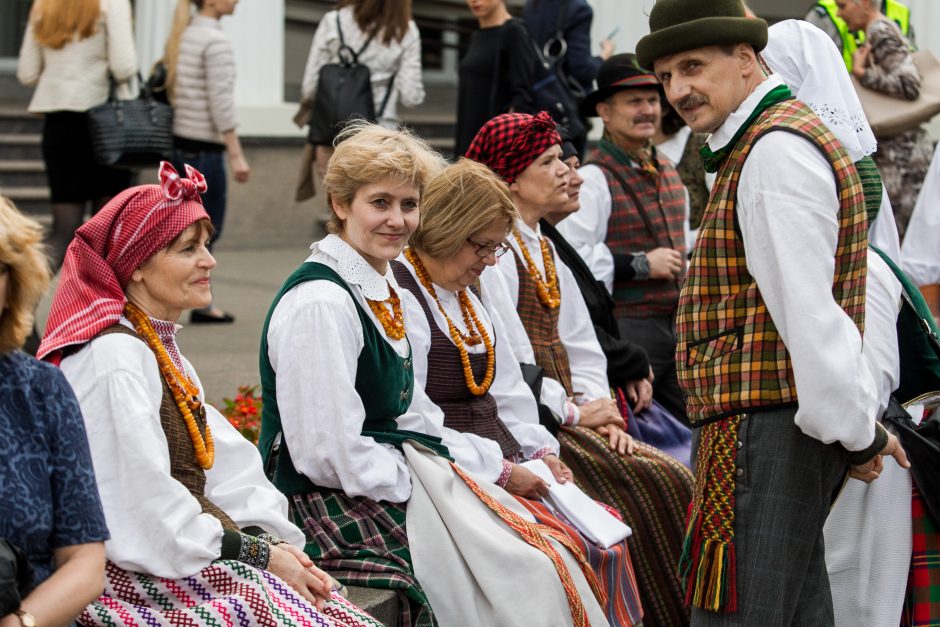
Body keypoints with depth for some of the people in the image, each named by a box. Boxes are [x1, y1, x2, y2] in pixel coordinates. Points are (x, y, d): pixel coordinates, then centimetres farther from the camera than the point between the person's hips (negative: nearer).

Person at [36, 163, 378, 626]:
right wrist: (261, 555, -12)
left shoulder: (159, 346, 18)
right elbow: (146, 519, -19)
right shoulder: (113, 356, -13)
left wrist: (269, 540, -5)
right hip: (133, 579, -9)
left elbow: (230, 465, 12)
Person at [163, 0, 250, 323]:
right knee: (206, 231, -2)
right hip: (204, 148, -9)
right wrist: (236, 155, -16)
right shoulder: (215, 40, -13)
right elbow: (220, 102, -18)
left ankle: (201, 305, 14)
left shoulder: (182, 35, 13)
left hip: (181, 142, 9)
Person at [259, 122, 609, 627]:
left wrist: (498, 465, 8)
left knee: (551, 557, -4)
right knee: (518, 573, -17)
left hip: (396, 476, 9)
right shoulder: (320, 303, -18)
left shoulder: (382, 291, 13)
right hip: (335, 505, -9)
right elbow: (333, 454, -21)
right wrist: (426, 487, -15)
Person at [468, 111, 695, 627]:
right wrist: (572, 411, -9)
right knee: (649, 486, -19)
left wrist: (599, 409, 1)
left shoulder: (547, 249, 20)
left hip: (569, 418, 8)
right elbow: (507, 360, -15)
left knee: (674, 484, -7)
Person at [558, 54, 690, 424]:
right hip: (627, 327, -8)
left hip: (677, 322, 8)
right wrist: (640, 265, -17)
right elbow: (569, 257, -23)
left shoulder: (669, 173, 17)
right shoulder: (594, 179, -11)